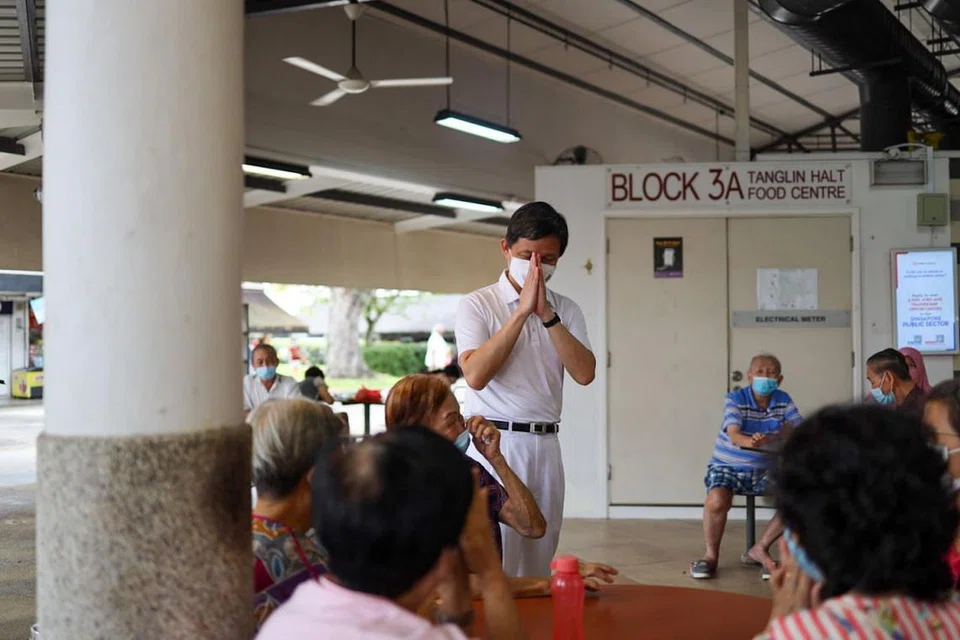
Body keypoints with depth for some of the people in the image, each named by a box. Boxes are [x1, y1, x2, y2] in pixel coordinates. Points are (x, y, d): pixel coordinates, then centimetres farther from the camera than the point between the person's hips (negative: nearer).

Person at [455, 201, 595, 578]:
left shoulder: (566, 310, 10)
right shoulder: (477, 305, -2)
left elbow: (585, 374, -4)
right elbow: (476, 375, -16)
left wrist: (547, 314, -12)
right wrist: (522, 311, -16)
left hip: (545, 444, 4)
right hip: (495, 442, -4)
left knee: (540, 562, 12)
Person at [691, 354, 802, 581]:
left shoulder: (783, 400, 2)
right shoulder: (735, 399, -11)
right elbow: (734, 435, -26)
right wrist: (752, 441, -49)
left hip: (764, 471, 4)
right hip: (727, 467, -4)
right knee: (716, 501, -34)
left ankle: (760, 548, -1)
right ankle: (711, 555, -7)